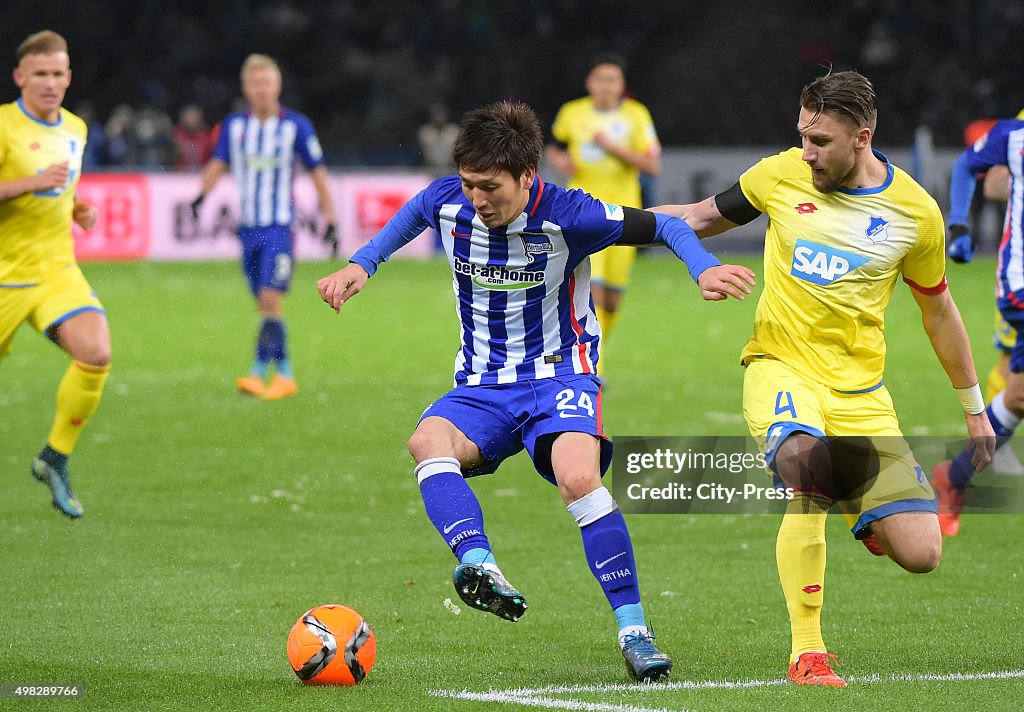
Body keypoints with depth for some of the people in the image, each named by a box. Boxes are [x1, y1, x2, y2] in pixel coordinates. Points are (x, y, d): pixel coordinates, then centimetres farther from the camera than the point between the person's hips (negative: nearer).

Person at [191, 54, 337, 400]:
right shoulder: (234, 125, 6)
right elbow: (218, 163, 4)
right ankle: (285, 375, 17)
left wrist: (330, 219, 1)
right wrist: (202, 194, -17)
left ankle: (259, 373, -17)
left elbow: (317, 171, 2)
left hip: (279, 228, -4)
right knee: (265, 305, 7)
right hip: (248, 227, 4)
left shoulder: (296, 125, -3)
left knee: (271, 300, -16)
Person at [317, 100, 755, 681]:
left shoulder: (566, 216, -17)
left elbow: (665, 227, -7)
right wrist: (360, 266, 13)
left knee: (578, 478, -32)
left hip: (559, 375, -4)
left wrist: (705, 268, -25)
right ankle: (479, 566, -52)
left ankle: (633, 630, -22)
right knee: (427, 442, -31)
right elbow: (409, 218, 21)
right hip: (482, 386, 4)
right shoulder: (447, 202, -6)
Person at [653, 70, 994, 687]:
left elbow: (938, 311, 12)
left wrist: (976, 410, 18)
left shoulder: (916, 212, -2)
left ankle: (863, 507, 28)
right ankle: (807, 652, -27)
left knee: (920, 554, -10)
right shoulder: (782, 175, -2)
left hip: (860, 389, 1)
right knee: (802, 458, -36)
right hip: (781, 365, -1)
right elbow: (705, 217, 15)